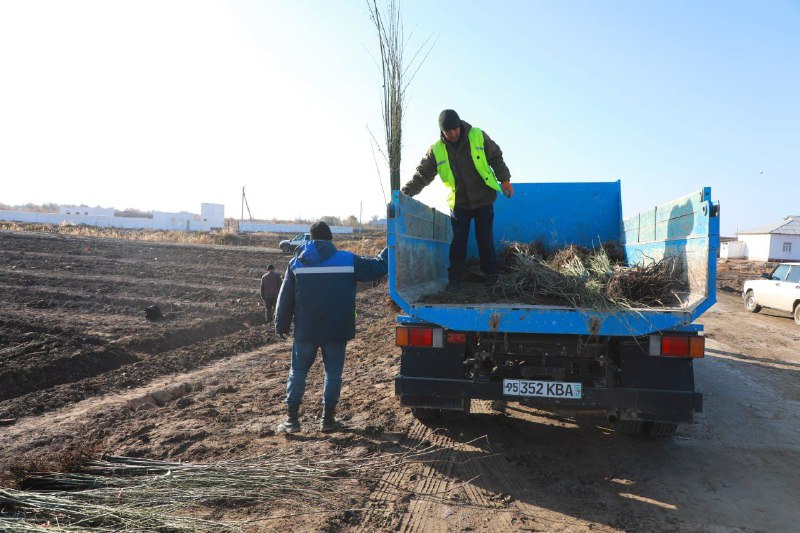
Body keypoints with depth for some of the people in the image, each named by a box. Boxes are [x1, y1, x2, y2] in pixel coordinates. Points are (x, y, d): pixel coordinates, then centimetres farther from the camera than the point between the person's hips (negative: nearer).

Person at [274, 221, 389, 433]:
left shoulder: (297, 262, 1)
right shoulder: (348, 260, -4)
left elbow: (285, 298, 2)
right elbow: (378, 267, 4)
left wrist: (281, 325, 11)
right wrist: (390, 248, 20)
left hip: (306, 330, 1)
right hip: (336, 330, -1)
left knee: (298, 371, 13)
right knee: (333, 372, 11)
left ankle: (292, 418, 12)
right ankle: (328, 419, 16)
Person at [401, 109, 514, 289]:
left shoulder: (478, 136, -7)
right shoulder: (436, 150, -5)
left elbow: (496, 158, 3)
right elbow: (422, 175, -5)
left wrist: (504, 180, -2)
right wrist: (405, 192, -18)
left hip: (483, 200, -1)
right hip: (458, 203, 1)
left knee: (486, 239, 7)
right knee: (458, 242, 2)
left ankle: (491, 275, 21)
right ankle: (454, 279, 11)